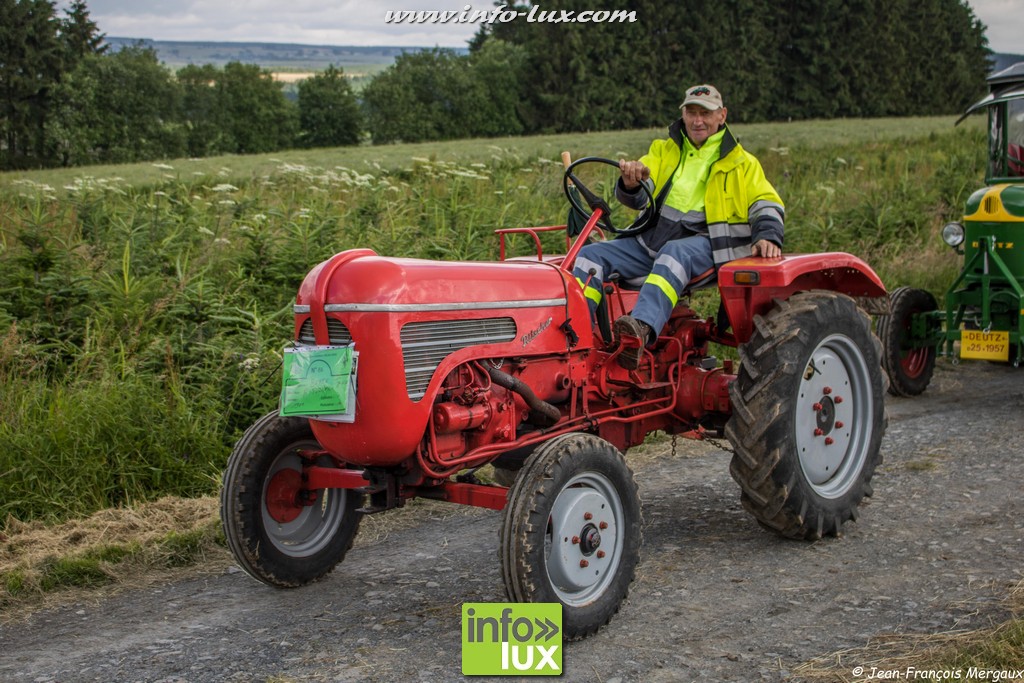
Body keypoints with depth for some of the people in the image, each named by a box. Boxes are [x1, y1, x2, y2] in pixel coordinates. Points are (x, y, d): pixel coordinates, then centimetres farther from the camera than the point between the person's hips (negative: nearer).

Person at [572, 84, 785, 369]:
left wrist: (767, 236, -15)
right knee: (590, 255, -14)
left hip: (705, 242, -5)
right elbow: (637, 198, 8)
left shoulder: (740, 163, 15)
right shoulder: (663, 151, 21)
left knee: (675, 253, -40)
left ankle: (642, 329, -62)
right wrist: (630, 183, -18)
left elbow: (767, 205, 8)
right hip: (653, 239, 5)